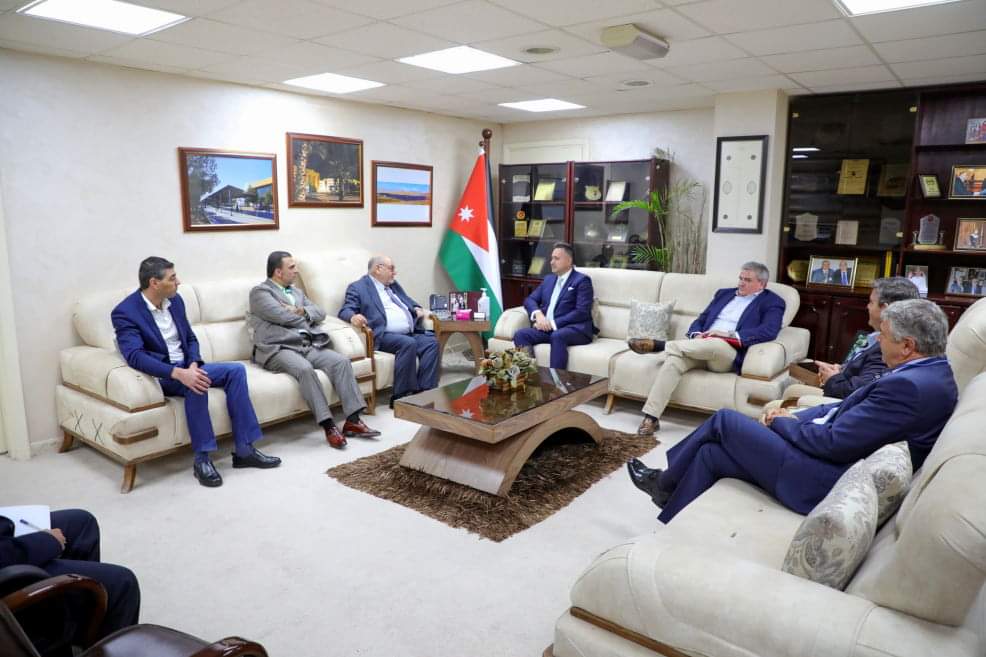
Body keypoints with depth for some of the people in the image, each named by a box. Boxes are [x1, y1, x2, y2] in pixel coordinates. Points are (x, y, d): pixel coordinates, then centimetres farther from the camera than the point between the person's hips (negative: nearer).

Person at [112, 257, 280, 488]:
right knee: (196, 385, -36)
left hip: (186, 366, 7)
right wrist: (179, 373, -41)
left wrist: (193, 365, -11)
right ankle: (202, 458, -25)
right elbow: (135, 356, -29)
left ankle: (244, 450, -14)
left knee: (236, 370, -13)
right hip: (159, 375, -7)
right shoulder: (125, 312, -16)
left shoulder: (175, 300, 5)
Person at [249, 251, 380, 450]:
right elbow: (283, 316, -11)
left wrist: (302, 311, -4)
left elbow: (320, 313, 16)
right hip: (278, 349, -7)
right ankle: (328, 426, -32)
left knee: (342, 361, -18)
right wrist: (306, 318, 6)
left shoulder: (297, 292, 26)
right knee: (305, 369, -36)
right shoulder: (260, 292, 3)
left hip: (308, 345, 7)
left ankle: (352, 420, -21)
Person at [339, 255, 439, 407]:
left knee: (431, 342, -18)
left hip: (410, 333, 7)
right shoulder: (358, 287, 5)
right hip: (383, 336, -7)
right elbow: (345, 310, -4)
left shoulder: (393, 285, 27)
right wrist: (353, 317, -28)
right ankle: (402, 395, -25)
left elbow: (408, 301, 35)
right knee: (408, 343, -32)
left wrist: (417, 308, 11)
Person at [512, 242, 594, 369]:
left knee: (557, 336, -39)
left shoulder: (582, 280, 0)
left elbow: (582, 312, -12)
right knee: (520, 335, -20)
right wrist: (538, 314, -8)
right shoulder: (548, 279, 21)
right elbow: (530, 299, 16)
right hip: (548, 328, 6)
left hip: (574, 329, -6)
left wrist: (553, 323, -17)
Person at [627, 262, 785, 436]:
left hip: (728, 353, -4)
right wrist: (696, 335, -4)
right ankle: (651, 417, -30)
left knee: (715, 344, -40)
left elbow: (768, 331, -9)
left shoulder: (772, 302, 9)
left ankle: (659, 344, -25)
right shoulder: (724, 293, 25)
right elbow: (701, 319, 20)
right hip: (702, 345, 4)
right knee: (674, 360, -28)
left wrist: (730, 334, -17)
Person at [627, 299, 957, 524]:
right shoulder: (931, 371, 7)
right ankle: (671, 531, 21)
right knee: (711, 453, 8)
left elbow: (832, 442, -24)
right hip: (843, 461, 10)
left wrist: (784, 422, -5)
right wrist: (793, 416, 2)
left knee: (724, 420, 0)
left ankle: (667, 481, 23)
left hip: (824, 482, -10)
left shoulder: (909, 386, -25)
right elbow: (849, 408, 13)